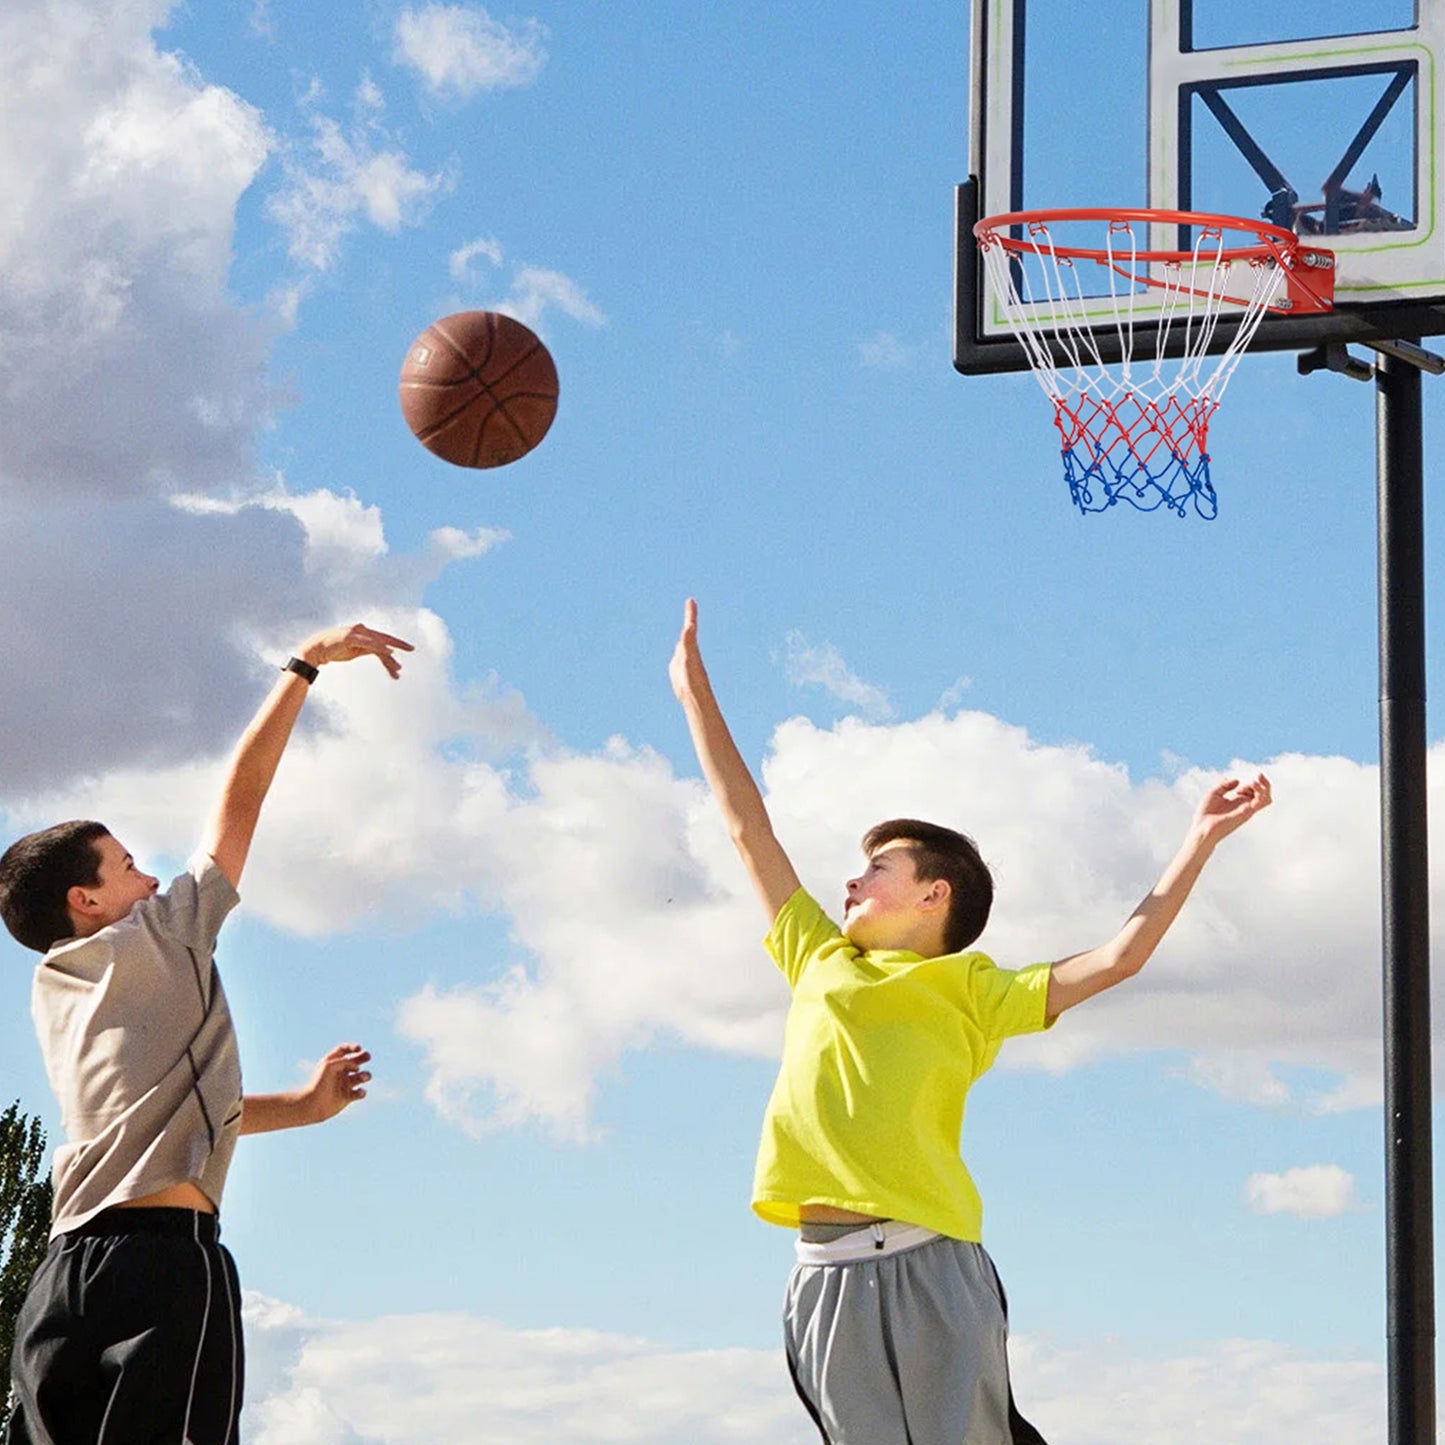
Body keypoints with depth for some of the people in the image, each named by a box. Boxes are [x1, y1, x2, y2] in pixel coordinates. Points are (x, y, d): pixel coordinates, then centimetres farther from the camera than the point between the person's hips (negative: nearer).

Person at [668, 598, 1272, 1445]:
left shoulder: (973, 992, 13)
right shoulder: (820, 964, 22)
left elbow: (1117, 959, 8)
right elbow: (750, 829, 28)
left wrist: (1203, 839, 6)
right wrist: (696, 694, 32)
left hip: (932, 1268, -3)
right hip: (827, 1274, 3)